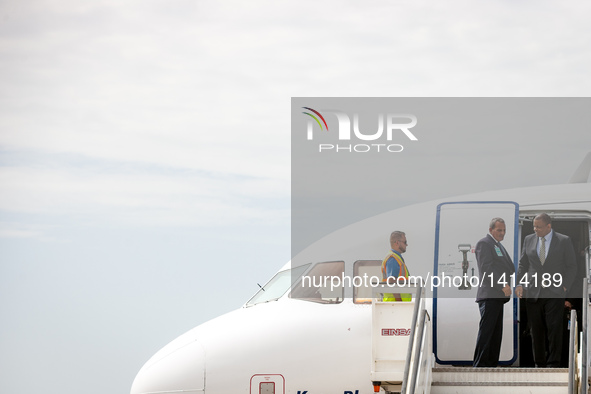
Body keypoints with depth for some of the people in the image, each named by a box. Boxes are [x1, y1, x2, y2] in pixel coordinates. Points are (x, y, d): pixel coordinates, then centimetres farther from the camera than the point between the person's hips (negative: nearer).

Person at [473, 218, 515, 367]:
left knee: (496, 333, 9)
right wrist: (502, 285, -23)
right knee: (486, 331, -10)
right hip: (489, 296, -10)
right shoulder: (484, 244, -6)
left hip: (498, 296, 10)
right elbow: (486, 268, -16)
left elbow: (509, 267, 28)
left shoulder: (500, 246, 25)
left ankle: (492, 364, 12)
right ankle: (479, 365, -9)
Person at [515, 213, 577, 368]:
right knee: (536, 330, 2)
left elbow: (571, 267, 4)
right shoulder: (528, 240, 11)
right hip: (533, 293, 3)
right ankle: (540, 363, 10)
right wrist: (519, 283, 0)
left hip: (554, 293, -3)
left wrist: (564, 286, -6)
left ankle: (553, 364, -3)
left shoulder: (564, 241, 2)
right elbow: (523, 265, 14)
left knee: (554, 329, -8)